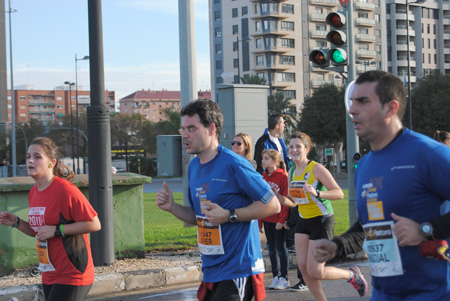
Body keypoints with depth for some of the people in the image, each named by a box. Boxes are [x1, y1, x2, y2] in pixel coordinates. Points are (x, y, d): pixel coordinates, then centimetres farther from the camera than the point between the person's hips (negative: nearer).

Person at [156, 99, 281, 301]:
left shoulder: (233, 164, -15)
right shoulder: (194, 167, 10)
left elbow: (273, 205, -14)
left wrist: (229, 216, -20)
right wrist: (171, 207, 1)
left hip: (238, 269, -8)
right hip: (211, 269, 8)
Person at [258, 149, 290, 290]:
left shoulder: (283, 176, -9)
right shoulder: (263, 177, 8)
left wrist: (281, 220, -15)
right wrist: (259, 221, 8)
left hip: (279, 220, -6)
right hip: (267, 219, 6)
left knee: (281, 247, 0)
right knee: (272, 248, 10)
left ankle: (284, 278, 8)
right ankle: (276, 277, 18)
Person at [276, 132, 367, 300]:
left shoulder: (316, 168, -15)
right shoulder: (292, 172, 6)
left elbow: (339, 193, -20)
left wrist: (317, 193, -34)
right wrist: (278, 195, -5)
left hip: (322, 221, -7)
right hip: (303, 222, 7)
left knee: (315, 272, -8)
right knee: (303, 267, 1)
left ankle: (352, 275, 16)